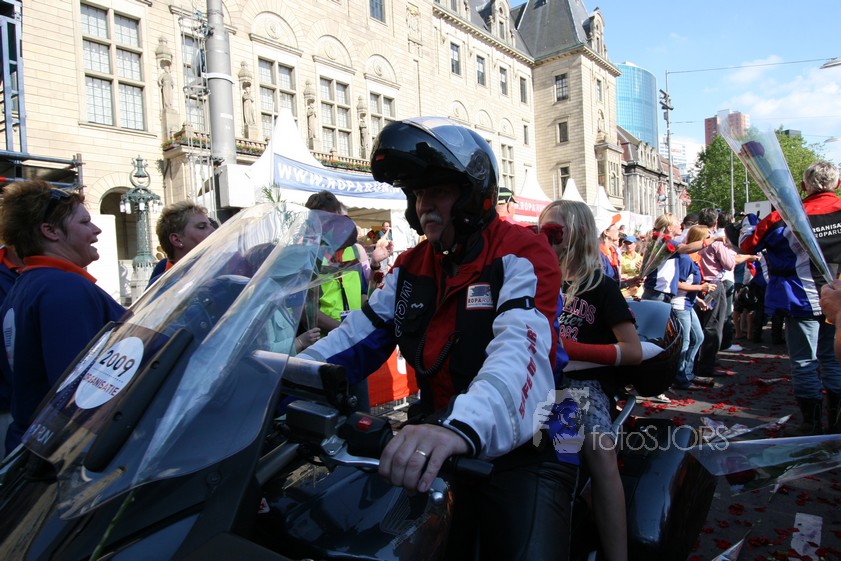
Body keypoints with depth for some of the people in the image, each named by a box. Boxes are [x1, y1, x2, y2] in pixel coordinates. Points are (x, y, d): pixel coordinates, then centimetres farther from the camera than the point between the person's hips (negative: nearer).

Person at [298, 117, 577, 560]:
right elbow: (357, 338, 1)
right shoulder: (410, 266, 9)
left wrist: (463, 426, -48)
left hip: (523, 449, -5)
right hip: (435, 452, 5)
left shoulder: (522, 252, -11)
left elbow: (521, 347, -30)